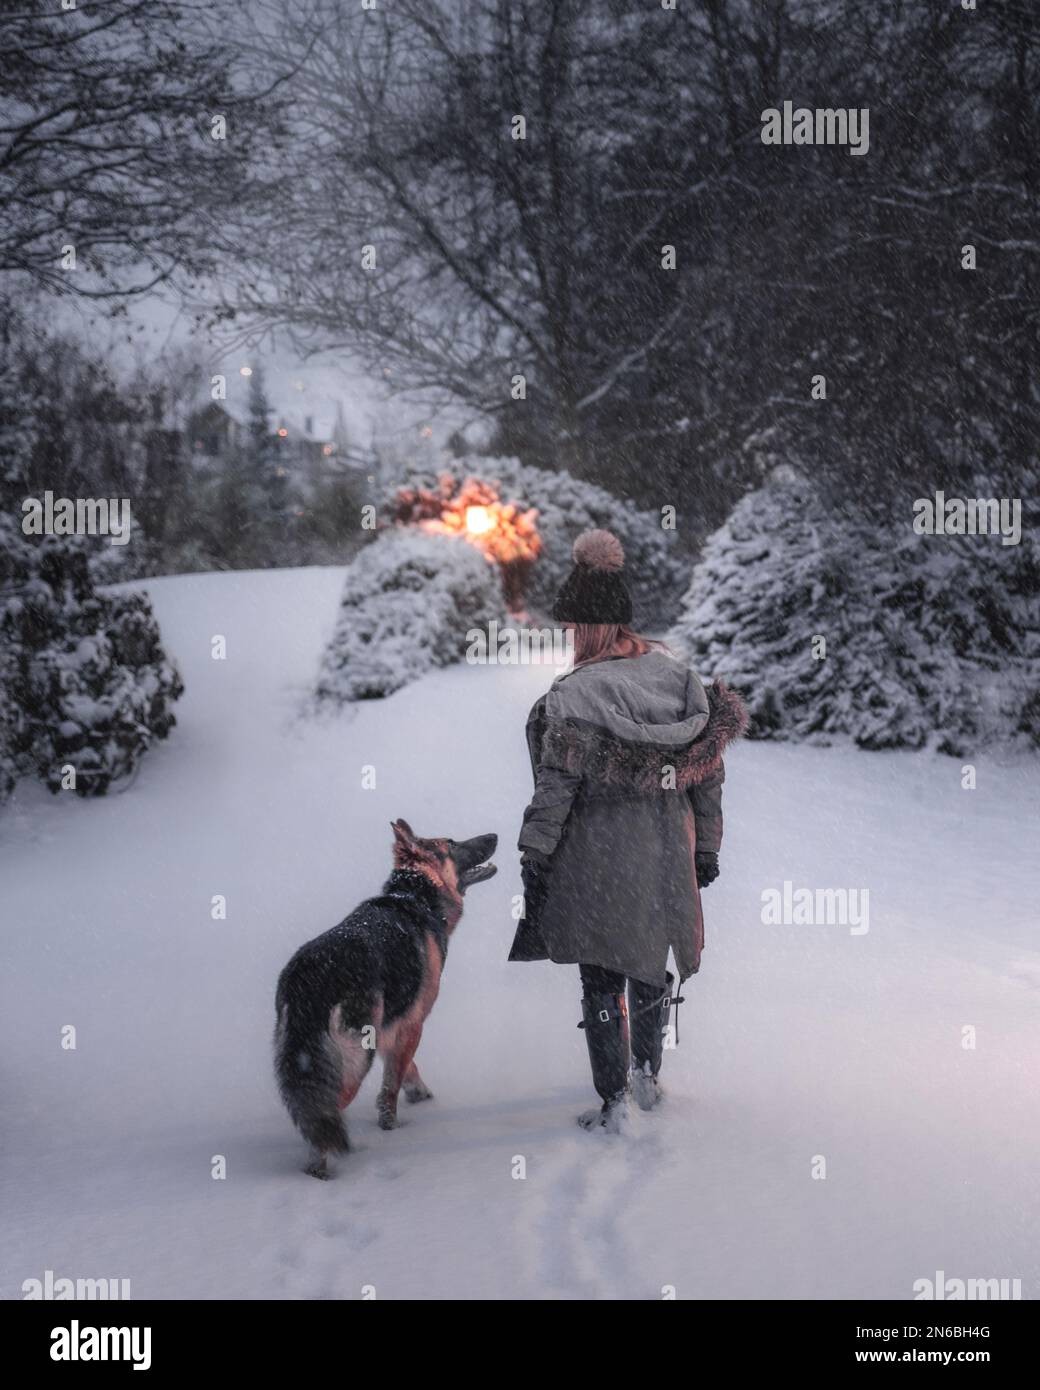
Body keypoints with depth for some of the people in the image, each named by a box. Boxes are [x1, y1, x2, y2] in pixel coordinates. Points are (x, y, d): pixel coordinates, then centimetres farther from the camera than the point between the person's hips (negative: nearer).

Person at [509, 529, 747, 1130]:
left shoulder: (576, 694, -17)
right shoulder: (678, 674, 1)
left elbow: (557, 785, -16)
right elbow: (709, 771, 6)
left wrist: (535, 856, -8)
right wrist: (706, 848, 14)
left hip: (598, 855, -5)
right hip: (665, 853, 5)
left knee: (602, 978, 5)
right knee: (652, 964, 23)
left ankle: (613, 1101, 8)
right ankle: (648, 1074, 35)